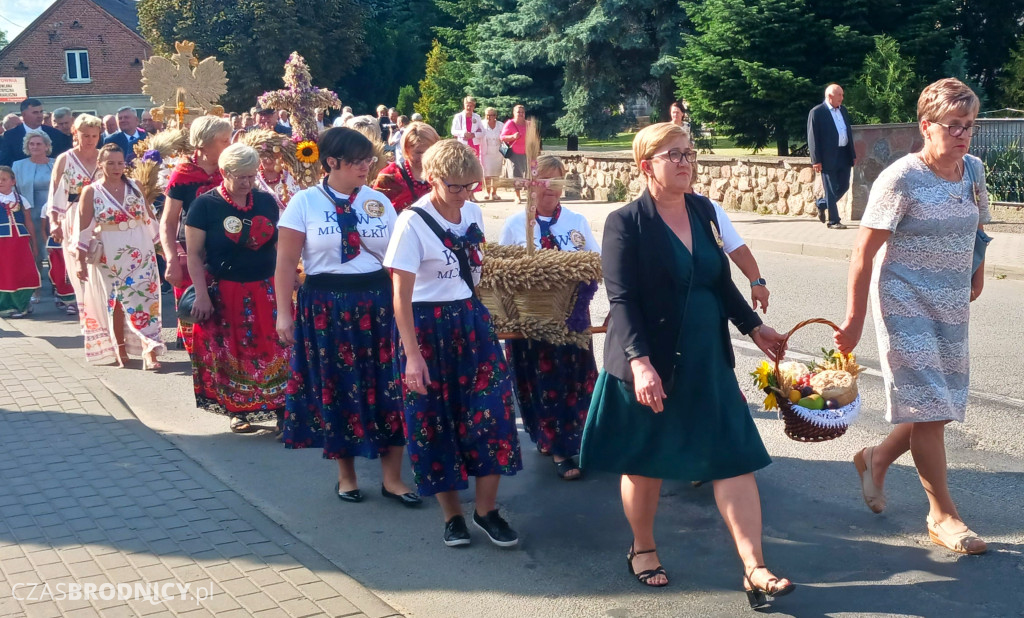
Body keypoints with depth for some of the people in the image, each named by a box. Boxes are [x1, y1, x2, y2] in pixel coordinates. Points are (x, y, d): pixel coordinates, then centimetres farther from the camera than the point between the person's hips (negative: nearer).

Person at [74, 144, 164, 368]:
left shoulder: (134, 187, 5)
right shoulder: (91, 192, -2)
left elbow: (149, 220, 11)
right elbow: (84, 229, -3)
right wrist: (81, 261, -7)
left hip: (140, 253, 1)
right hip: (109, 256, -1)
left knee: (143, 300, -6)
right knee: (114, 303, 6)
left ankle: (149, 352, -11)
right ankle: (120, 350, 19)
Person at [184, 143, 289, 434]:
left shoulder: (266, 201, 4)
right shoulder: (205, 204, -7)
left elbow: (279, 245, 13)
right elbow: (194, 254, -6)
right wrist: (201, 295, -12)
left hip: (266, 290, 3)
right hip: (224, 292, -3)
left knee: (275, 350, -2)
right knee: (231, 354, 7)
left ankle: (281, 409, 5)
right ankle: (238, 410, 20)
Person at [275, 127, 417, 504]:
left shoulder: (379, 201, 5)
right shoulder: (305, 202, -3)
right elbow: (286, 262, -2)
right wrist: (284, 313, -5)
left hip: (378, 303, 2)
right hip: (326, 306, -2)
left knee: (387, 386, 2)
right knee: (335, 388, 8)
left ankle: (391, 477, 15)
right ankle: (346, 474, 26)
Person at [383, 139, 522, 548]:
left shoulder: (473, 213, 4)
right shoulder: (412, 222, -14)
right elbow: (401, 294, -15)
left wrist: (480, 318, 13)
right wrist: (412, 354, -18)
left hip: (471, 320, 5)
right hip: (427, 327, -5)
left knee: (492, 410, -3)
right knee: (436, 419, 6)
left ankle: (486, 509, 12)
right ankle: (452, 514, 21)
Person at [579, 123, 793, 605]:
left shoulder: (704, 211, 7)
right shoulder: (626, 222, -11)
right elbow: (622, 300, -18)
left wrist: (752, 325, 17)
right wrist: (640, 361, -28)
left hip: (707, 361, 5)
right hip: (649, 364, -5)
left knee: (735, 460, 0)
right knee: (644, 464, 11)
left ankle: (754, 569, 5)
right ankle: (643, 549, 34)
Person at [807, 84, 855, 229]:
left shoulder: (843, 110, 13)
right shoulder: (817, 112, -7)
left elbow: (849, 133, 18)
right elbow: (812, 138, -10)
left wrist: (853, 154, 14)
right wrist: (816, 160, -15)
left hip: (844, 156, 7)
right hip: (828, 157, -7)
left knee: (844, 186, 11)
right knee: (831, 190, 0)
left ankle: (822, 204, 33)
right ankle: (833, 221, 7)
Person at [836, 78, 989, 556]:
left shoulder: (973, 171, 3)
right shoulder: (901, 179, -15)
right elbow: (864, 252, -15)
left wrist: (977, 271, 14)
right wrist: (854, 320, -15)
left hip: (953, 308, 7)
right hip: (906, 305, -7)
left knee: (941, 407, 11)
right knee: (929, 407, -5)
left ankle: (876, 459, 36)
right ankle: (943, 515, 10)